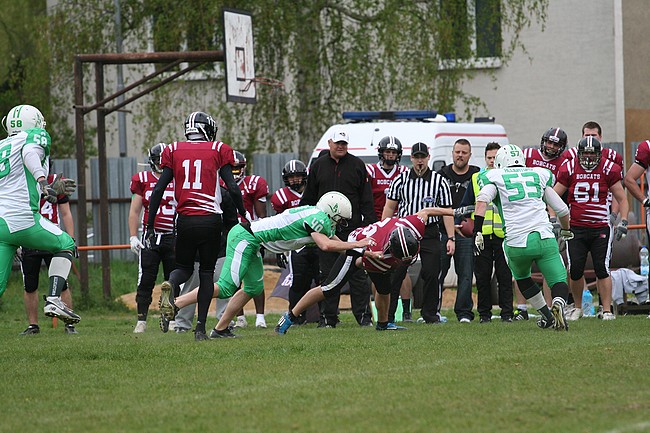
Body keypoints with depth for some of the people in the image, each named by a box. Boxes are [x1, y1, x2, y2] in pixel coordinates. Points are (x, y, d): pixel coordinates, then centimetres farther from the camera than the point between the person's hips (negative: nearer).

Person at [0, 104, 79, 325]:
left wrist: (51, 190, 34)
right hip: (21, 219, -6)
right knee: (65, 245, 16)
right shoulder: (35, 136, 7)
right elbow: (30, 153, -17)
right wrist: (43, 180, -31)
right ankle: (53, 299, -2)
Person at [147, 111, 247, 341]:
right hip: (211, 219, -1)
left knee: (184, 267, 18)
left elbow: (159, 189, 3)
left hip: (185, 220, 1)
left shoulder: (174, 151, 9)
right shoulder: (218, 150, 4)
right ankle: (201, 326, 1)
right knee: (207, 272, 11)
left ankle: (171, 284, -19)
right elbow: (233, 188, -1)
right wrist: (244, 216, 10)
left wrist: (150, 226, 6)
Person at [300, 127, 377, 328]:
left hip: (352, 227, -2)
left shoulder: (357, 165, 5)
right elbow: (308, 199, 14)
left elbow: (366, 200, 5)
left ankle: (364, 315, 1)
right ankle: (328, 317, 9)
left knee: (357, 273, -2)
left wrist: (369, 225, -3)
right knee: (327, 275, 4)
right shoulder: (318, 166, 10)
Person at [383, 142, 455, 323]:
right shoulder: (401, 180, 6)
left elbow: (447, 212, 4)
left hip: (429, 233, 0)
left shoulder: (439, 182, 4)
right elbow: (389, 208, 10)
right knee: (395, 274, -3)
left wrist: (451, 238, -2)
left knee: (431, 274, -4)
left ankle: (430, 314, 8)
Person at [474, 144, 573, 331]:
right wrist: (566, 230, 44)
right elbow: (561, 208, 24)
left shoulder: (495, 177, 12)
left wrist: (477, 232, -12)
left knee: (522, 278, 29)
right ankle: (558, 304, -25)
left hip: (517, 243, -1)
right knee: (559, 283, 7)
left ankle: (547, 315, 28)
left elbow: (482, 200, -10)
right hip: (544, 238, 1)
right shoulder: (539, 175, 20)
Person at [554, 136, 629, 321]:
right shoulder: (569, 169, 0)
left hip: (601, 228, -1)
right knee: (575, 270, -3)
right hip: (575, 228, 1)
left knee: (602, 269, -8)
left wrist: (623, 222, -3)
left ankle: (607, 310, -1)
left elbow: (622, 199, 8)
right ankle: (577, 308, 17)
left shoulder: (609, 169, -1)